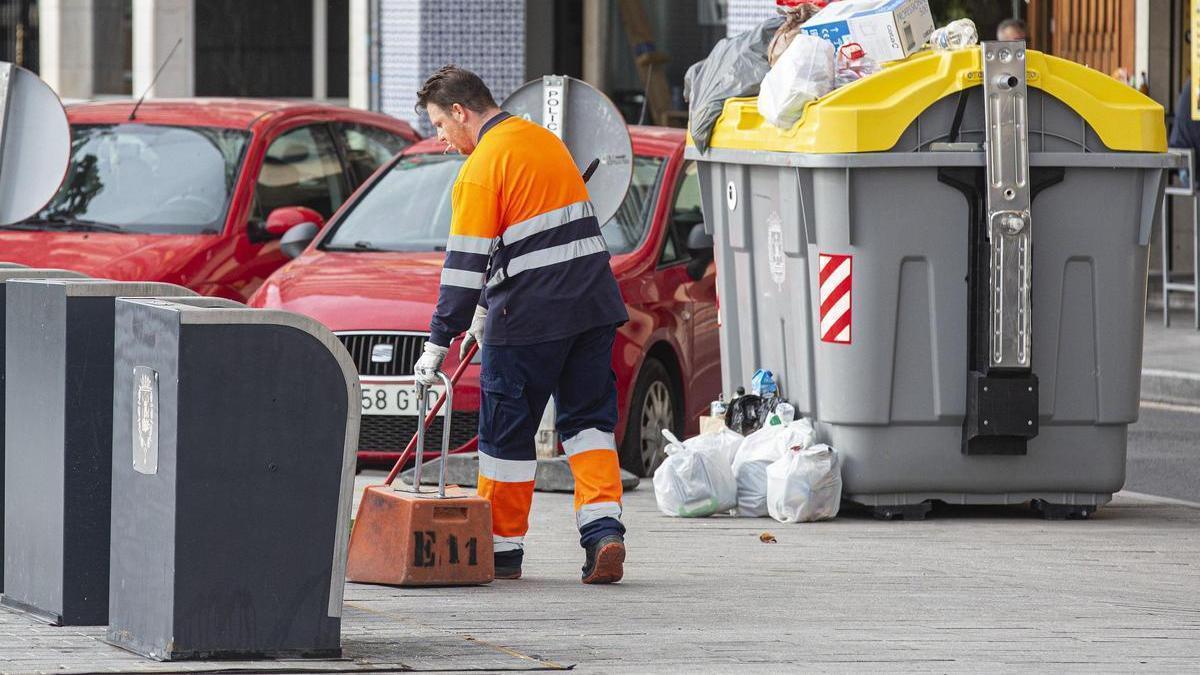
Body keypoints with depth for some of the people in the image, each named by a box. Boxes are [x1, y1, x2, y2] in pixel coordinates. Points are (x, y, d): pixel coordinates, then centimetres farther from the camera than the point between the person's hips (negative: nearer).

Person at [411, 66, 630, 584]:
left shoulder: (483, 167, -10)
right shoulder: (540, 138, 16)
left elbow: (465, 263, -13)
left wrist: (439, 342, -9)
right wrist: (487, 307, 28)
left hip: (529, 317, -7)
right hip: (595, 304, 7)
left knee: (508, 431, 5)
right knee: (587, 418, 9)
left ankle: (503, 547, 13)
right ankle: (604, 530, -7)